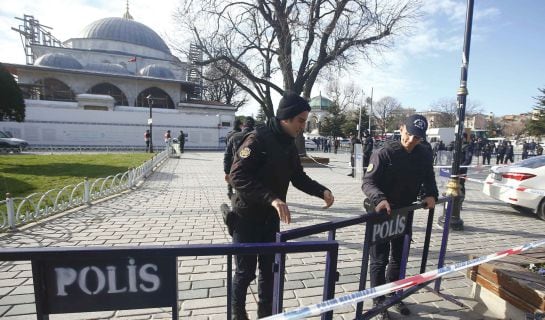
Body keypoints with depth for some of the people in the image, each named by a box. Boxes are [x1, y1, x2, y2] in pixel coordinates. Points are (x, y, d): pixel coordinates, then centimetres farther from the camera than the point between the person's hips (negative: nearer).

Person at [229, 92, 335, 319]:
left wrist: (322, 191, -3)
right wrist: (272, 198, -36)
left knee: (269, 269, 17)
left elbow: (298, 177, 12)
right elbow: (238, 176, -28)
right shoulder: (258, 139, -20)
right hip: (247, 217, -7)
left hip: (271, 217, 7)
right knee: (246, 271, 9)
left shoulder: (289, 144, 5)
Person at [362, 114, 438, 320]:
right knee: (379, 260, 4)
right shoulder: (384, 153, -18)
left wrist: (430, 195, -12)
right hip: (381, 213, -5)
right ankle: (378, 302, 23)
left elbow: (429, 180, 8)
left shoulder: (425, 155, -2)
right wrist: (379, 199, -39)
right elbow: (368, 182, -22)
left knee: (399, 258, 21)